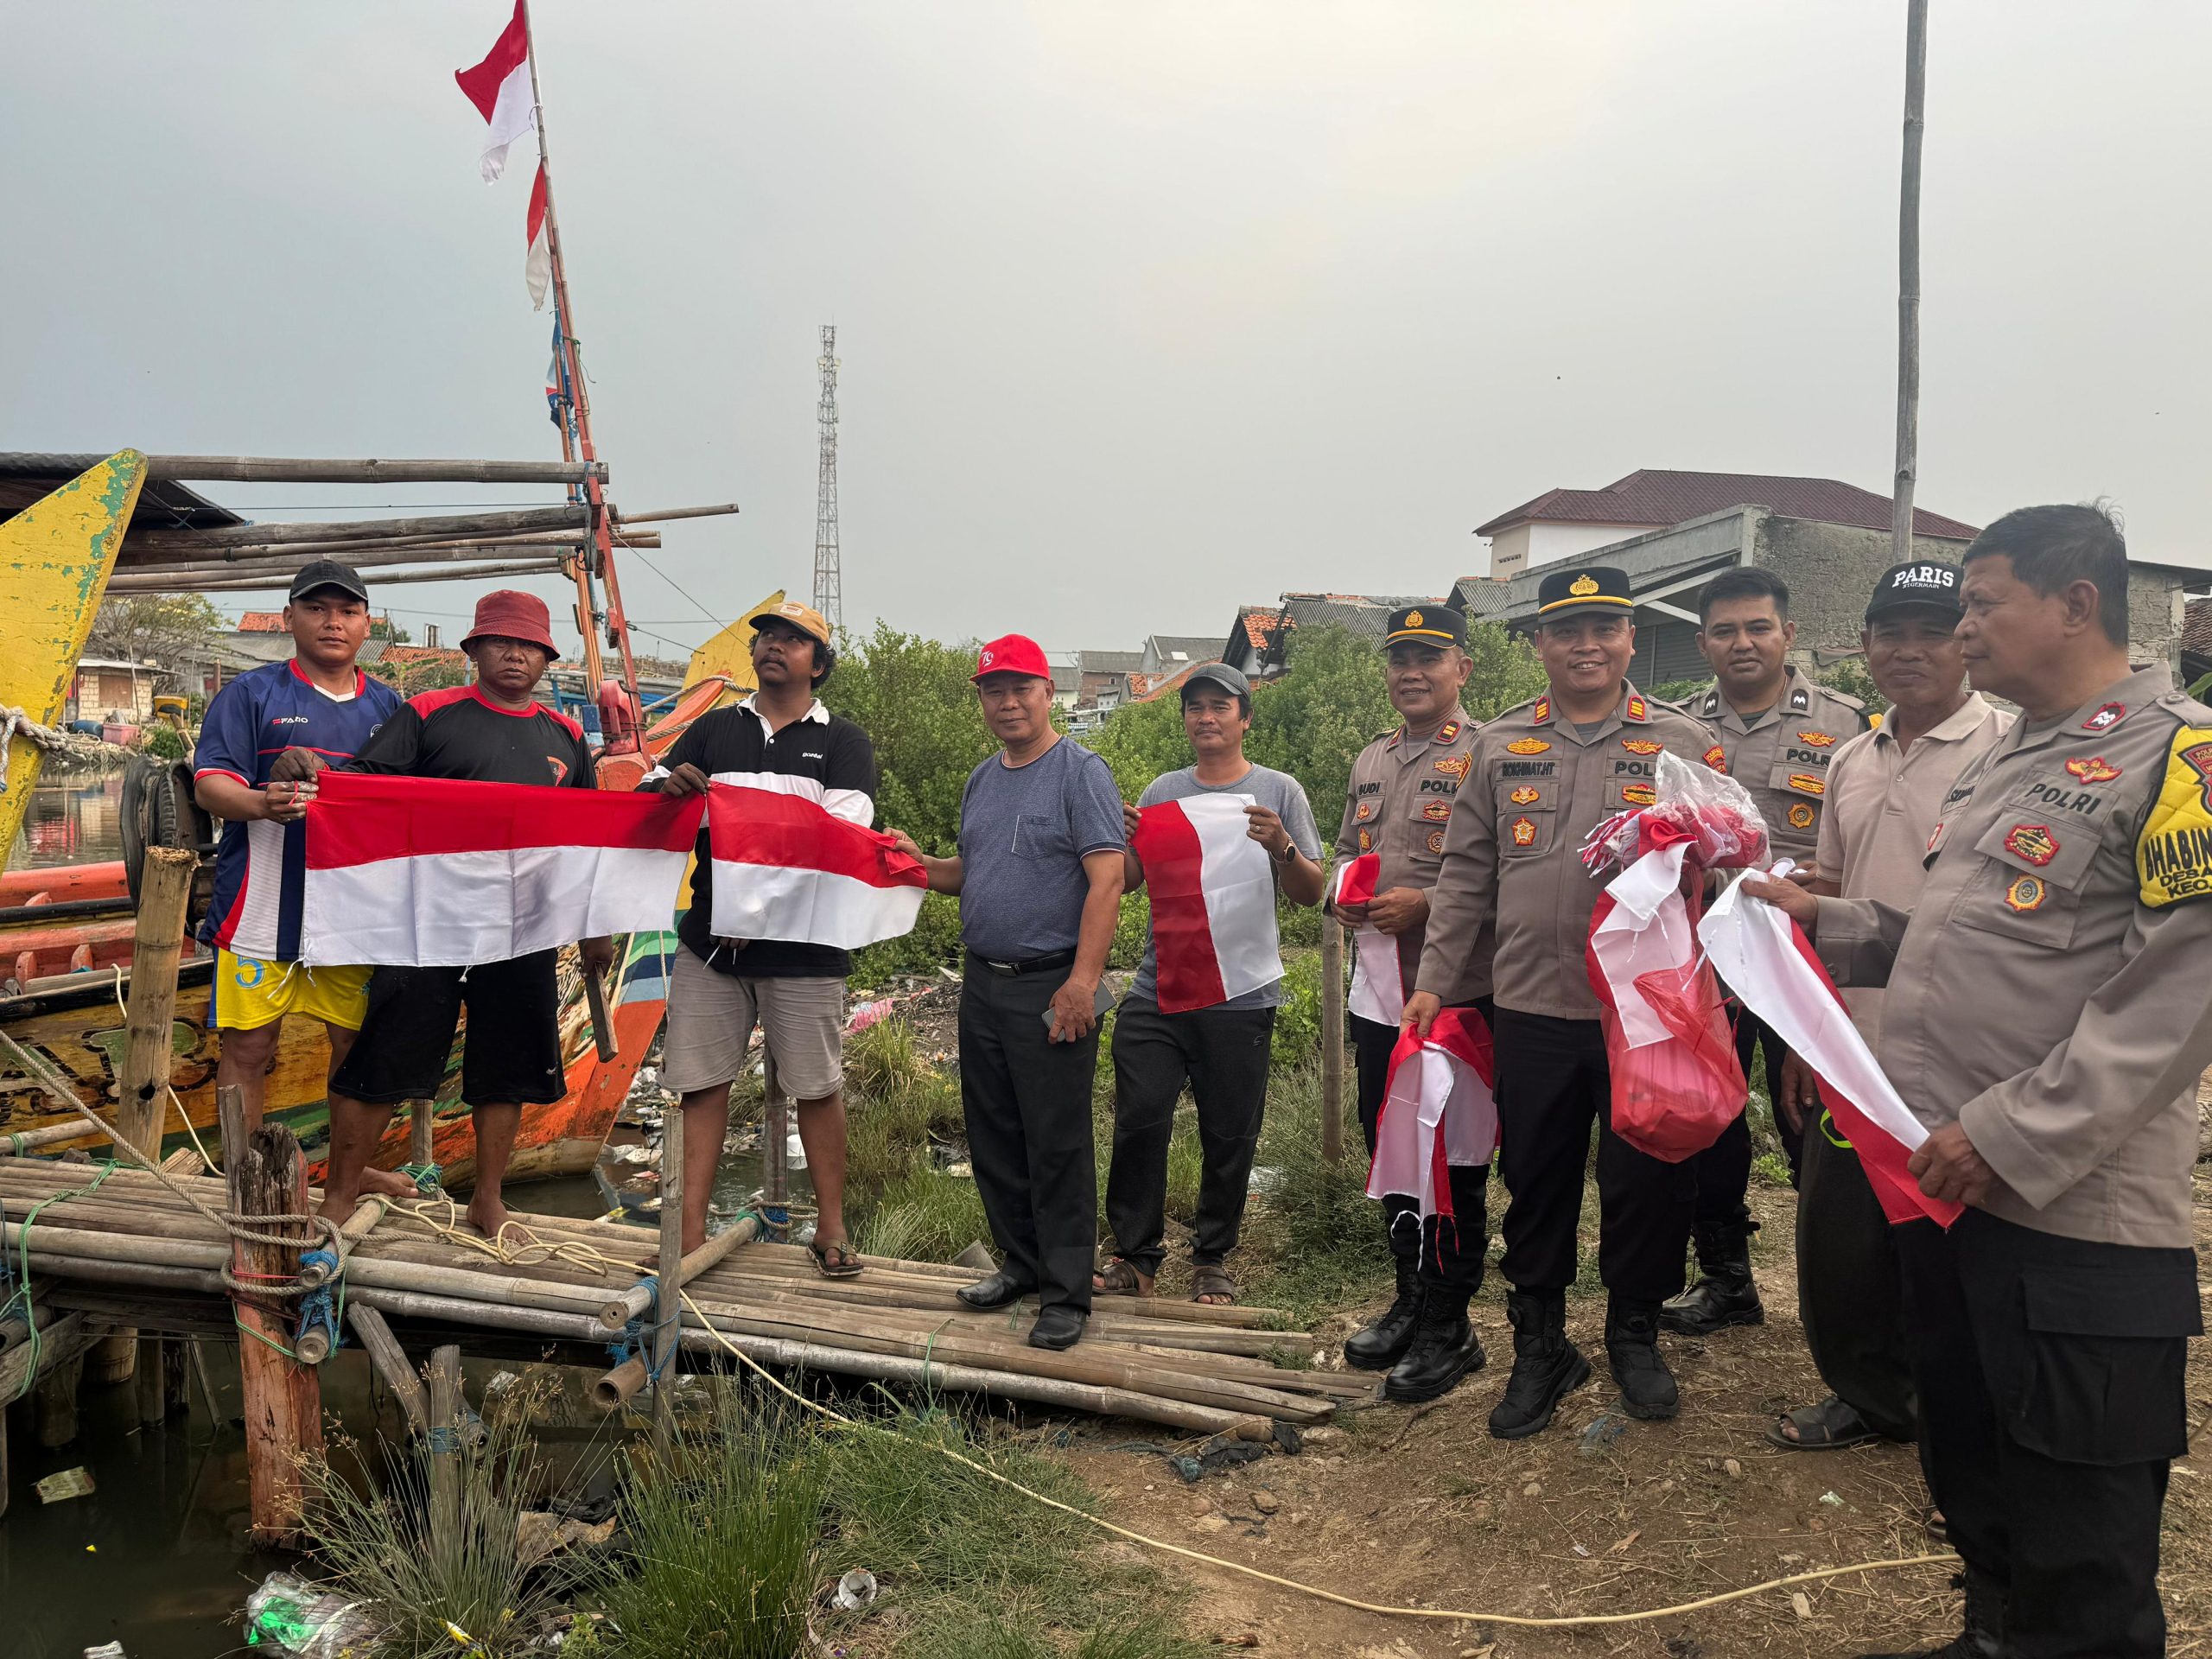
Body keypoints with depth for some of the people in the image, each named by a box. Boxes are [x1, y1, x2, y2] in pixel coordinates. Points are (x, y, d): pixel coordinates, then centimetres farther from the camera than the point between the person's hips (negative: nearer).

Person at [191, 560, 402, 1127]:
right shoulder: (252, 693, 3)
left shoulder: (387, 706, 14)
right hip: (265, 904, -3)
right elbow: (209, 782, -7)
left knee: (356, 1041, 8)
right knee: (249, 1043, 1)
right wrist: (262, 804, -29)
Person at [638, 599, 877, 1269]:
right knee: (703, 1082, 3)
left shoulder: (843, 743, 5)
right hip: (709, 937, 3)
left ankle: (831, 1230, 17)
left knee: (818, 1087, 5)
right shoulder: (713, 730, 15)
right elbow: (644, 799, 9)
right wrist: (667, 785, -15)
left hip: (803, 944, -3)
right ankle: (690, 1232, 11)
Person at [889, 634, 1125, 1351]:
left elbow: (1106, 880, -16)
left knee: (1057, 1148, -3)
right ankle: (1021, 1263, 30)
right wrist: (921, 863, 3)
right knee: (994, 1139, 15)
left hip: (1052, 989, -8)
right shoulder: (982, 779, 16)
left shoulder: (1080, 772, -8)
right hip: (982, 983, 8)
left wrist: (1083, 981, -23)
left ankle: (1066, 1293, 7)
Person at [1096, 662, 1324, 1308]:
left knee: (1229, 1136, 5)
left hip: (1239, 996, -2)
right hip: (1157, 989, 2)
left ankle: (1212, 1261, 20)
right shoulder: (1161, 792, 12)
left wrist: (1282, 848, -18)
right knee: (1139, 1121, -2)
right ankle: (1135, 1255, 11)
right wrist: (1122, 840, -7)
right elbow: (1124, 882, 13)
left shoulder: (1278, 792, 4)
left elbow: (1310, 894, 1)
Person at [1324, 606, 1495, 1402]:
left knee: (1454, 1166, 4)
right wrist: (1344, 894, 2)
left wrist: (1423, 903, -21)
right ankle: (1410, 1301, 33)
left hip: (1457, 996, -7)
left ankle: (1448, 1327, 17)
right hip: (1376, 993, 7)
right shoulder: (1369, 762, 15)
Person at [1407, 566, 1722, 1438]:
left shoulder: (1684, 744, 3)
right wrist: (1434, 980, 4)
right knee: (1536, 1185, 11)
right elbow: (1465, 874, 9)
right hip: (1532, 1009, 2)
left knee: (1648, 1182, 9)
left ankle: (1635, 1334, 33)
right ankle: (1540, 1347, 28)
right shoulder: (1499, 745, 8)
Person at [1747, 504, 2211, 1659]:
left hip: (2072, 1214, -8)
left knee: (2078, 1532, 6)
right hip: (1945, 1177, 8)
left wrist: (2014, 1135, -22)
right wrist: (1824, 926, 10)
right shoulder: (2004, 762, 15)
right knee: (1969, 1475, 23)